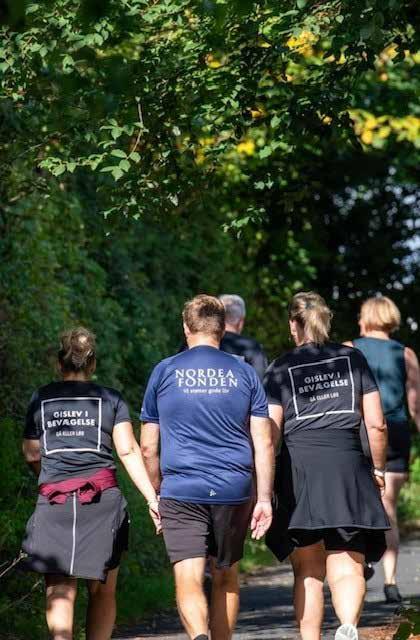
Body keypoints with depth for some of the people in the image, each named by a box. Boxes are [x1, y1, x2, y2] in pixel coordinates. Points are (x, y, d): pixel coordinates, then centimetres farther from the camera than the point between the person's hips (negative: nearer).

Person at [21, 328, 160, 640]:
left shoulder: (42, 398, 12)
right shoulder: (111, 398, 10)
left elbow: (31, 454, 17)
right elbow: (128, 450, -1)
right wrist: (152, 498, -3)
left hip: (53, 500, 0)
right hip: (102, 497, 0)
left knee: (60, 592, -5)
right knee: (102, 592, 12)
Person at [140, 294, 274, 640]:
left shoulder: (164, 372, 4)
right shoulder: (244, 372, 6)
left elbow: (148, 447, 6)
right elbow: (264, 443, 2)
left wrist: (155, 494, 17)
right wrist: (264, 498, 6)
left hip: (181, 493, -2)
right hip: (234, 492, 2)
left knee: (189, 581, -8)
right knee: (226, 578, 18)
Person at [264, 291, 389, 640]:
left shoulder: (281, 369, 6)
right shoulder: (353, 359, 9)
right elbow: (376, 423, 6)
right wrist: (378, 469, 19)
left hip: (299, 468, 0)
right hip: (346, 466, 0)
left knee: (308, 572, 12)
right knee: (347, 567, -4)